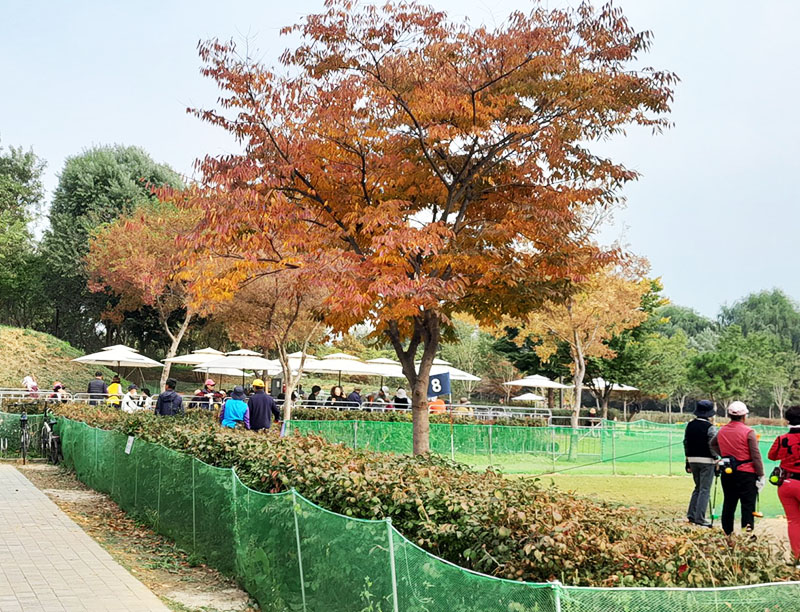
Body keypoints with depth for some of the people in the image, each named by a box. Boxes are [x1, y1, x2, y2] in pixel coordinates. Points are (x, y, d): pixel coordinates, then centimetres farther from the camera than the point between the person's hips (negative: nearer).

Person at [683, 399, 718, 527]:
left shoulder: (690, 425, 7)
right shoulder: (710, 427, -12)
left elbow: (685, 443, 10)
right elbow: (713, 445, -14)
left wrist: (688, 462, 16)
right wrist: (716, 460, -1)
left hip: (692, 459, 6)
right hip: (707, 460, -6)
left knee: (698, 487, 19)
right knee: (705, 489, 0)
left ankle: (691, 515, 18)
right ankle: (700, 518, -1)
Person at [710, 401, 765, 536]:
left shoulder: (721, 431, 6)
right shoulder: (748, 432, -12)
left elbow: (713, 444, 26)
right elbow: (756, 455, -12)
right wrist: (761, 475, -8)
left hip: (727, 473, 5)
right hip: (746, 474, -5)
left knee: (728, 504, 14)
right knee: (748, 505, -2)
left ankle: (726, 533, 20)